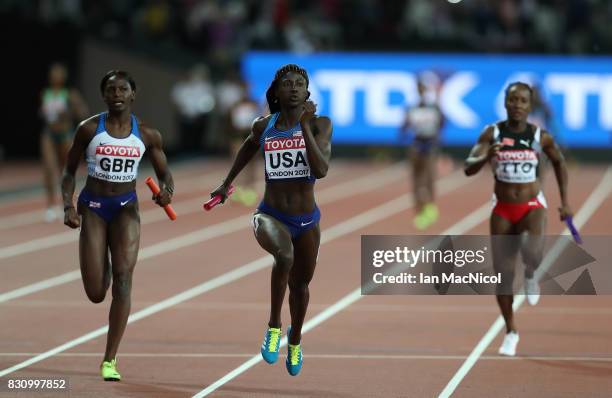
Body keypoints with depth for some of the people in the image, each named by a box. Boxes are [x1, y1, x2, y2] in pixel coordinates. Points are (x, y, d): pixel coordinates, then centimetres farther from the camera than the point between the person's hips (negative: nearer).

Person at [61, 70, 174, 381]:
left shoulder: (147, 135, 0)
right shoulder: (88, 129, -4)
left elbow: (164, 173, 9)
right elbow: (69, 171, 4)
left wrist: (166, 191, -14)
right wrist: (68, 206, -11)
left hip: (126, 207, 0)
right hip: (93, 206, 0)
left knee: (123, 278, -16)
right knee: (96, 293, -5)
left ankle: (110, 360, -11)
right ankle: (102, 270, 38)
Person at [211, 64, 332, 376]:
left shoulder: (319, 125, -10)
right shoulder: (263, 126, -4)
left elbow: (321, 170, -24)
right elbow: (249, 147, 20)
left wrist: (305, 126, -26)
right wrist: (227, 183, 29)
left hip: (306, 221, 1)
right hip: (271, 216, -1)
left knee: (300, 284, 21)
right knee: (284, 257, -36)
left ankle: (295, 339, 53)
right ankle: (274, 326, -16)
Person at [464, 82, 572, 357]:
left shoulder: (541, 137, -5)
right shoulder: (492, 134, -7)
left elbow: (559, 163, 13)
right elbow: (468, 168, -14)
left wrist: (565, 201, 11)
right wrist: (486, 157, -35)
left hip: (532, 207, -1)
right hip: (502, 209, 1)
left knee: (532, 252, -32)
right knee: (503, 273, 3)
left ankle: (530, 275, 7)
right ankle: (510, 332, 23)